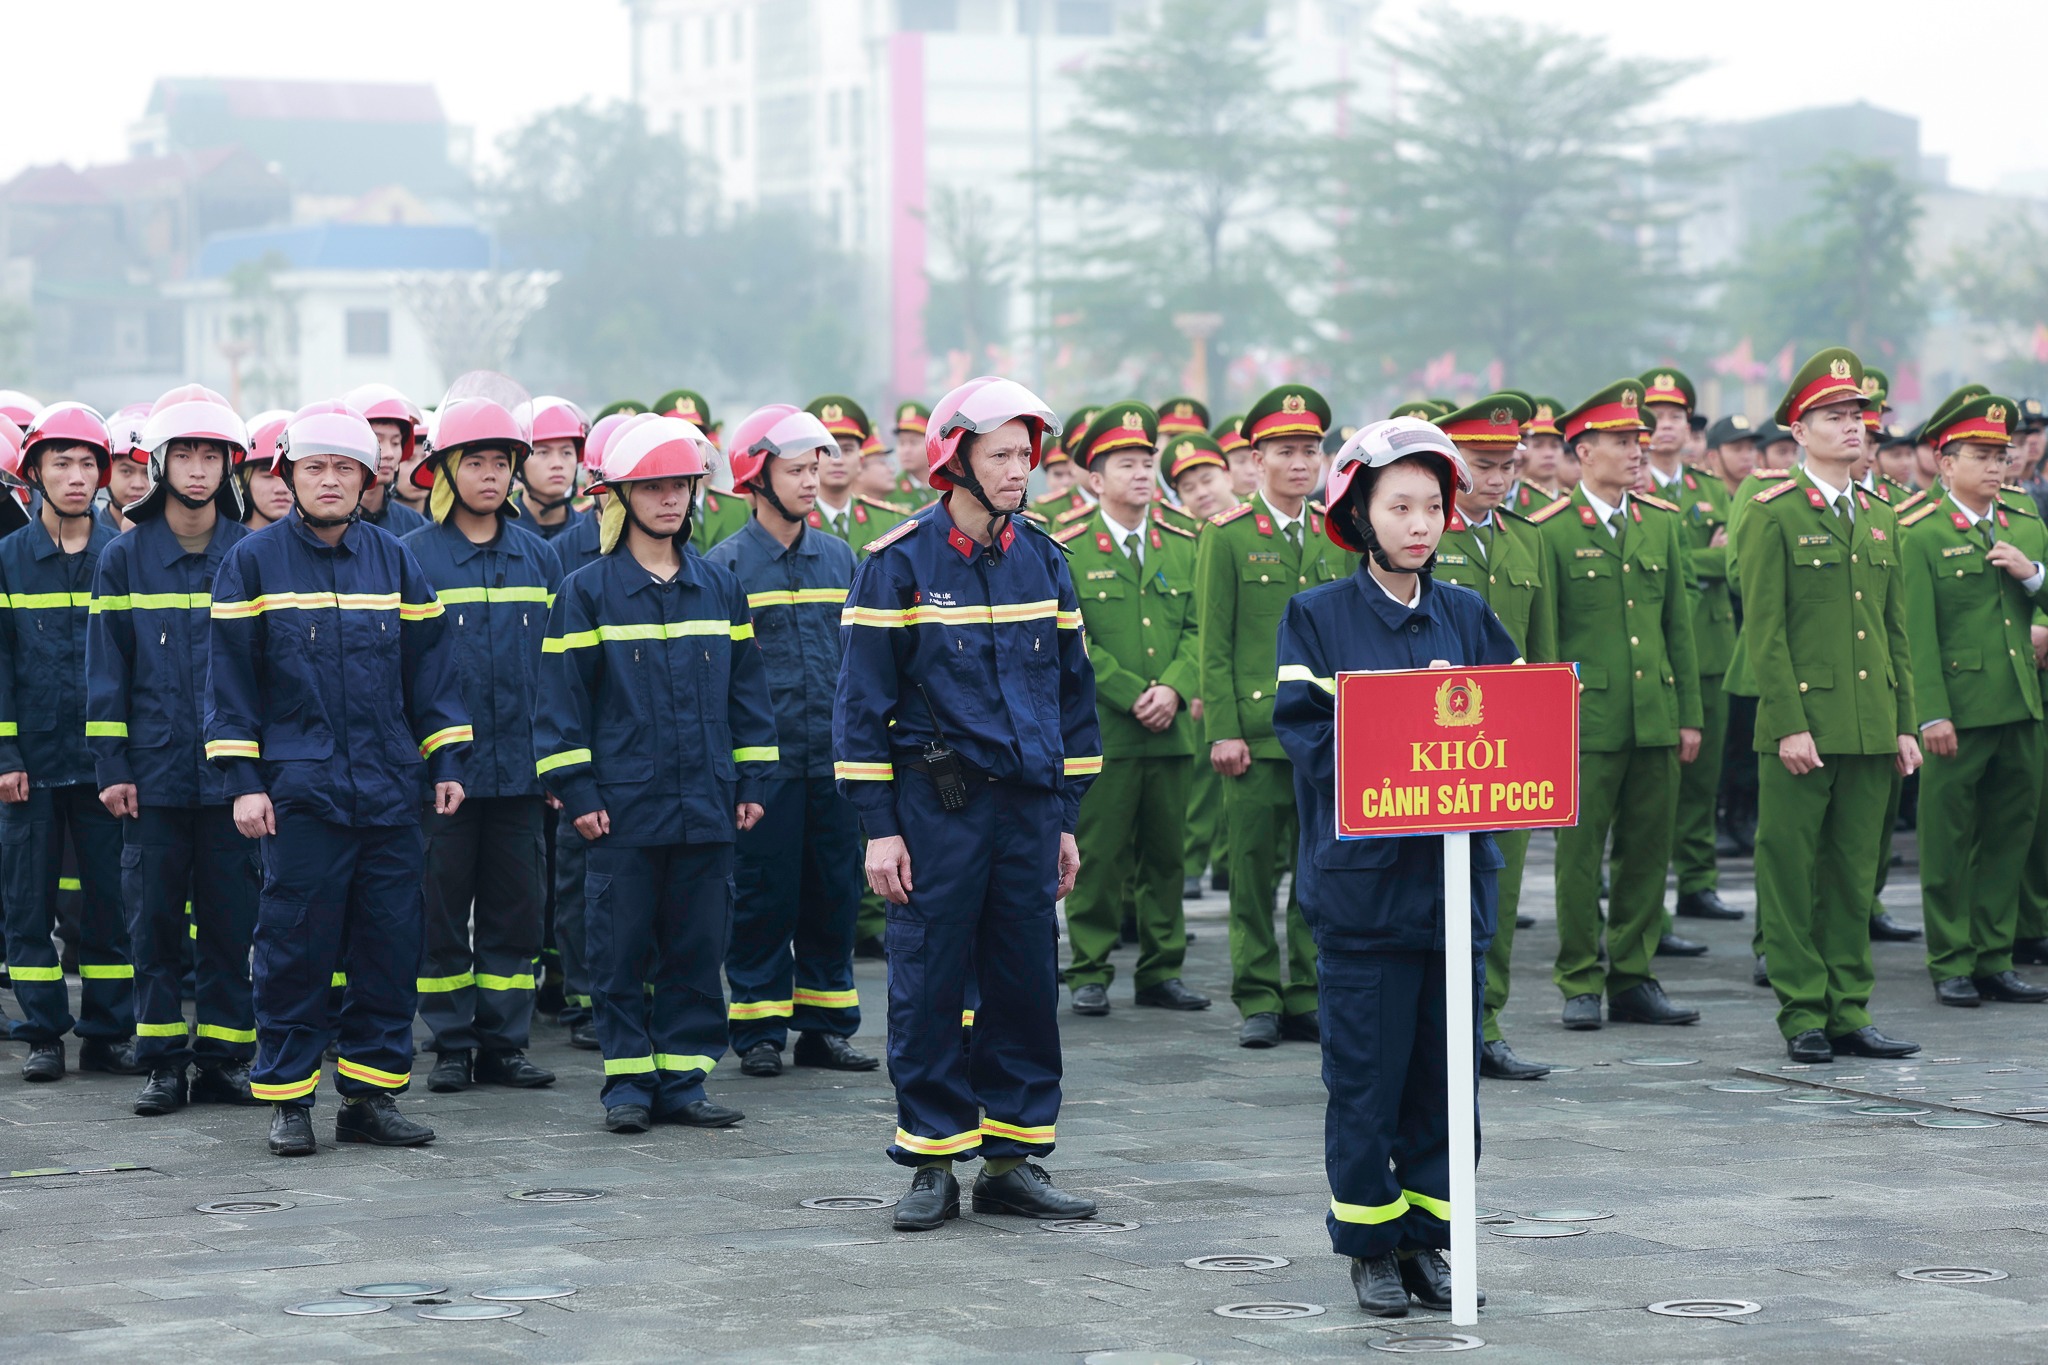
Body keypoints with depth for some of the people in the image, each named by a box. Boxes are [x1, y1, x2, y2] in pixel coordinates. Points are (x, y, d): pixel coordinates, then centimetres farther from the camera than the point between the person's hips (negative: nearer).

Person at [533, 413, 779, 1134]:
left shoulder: (719, 586, 10)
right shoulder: (587, 592, -2)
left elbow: (746, 688, 14)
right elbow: (561, 696, -2)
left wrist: (751, 781, 10)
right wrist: (577, 791, -7)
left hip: (706, 805, 3)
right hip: (624, 804, -3)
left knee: (698, 947, 6)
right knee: (621, 951, 1)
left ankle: (682, 1079, 13)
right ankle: (628, 1080, 10)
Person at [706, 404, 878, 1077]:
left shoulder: (838, 558, 11)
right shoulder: (725, 563, -2)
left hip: (835, 760, 4)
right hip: (764, 762, -4)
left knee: (834, 893, 7)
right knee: (764, 896, 0)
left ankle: (827, 1027, 16)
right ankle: (760, 1033, 9)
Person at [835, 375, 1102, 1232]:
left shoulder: (1041, 561, 10)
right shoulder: (900, 563, -5)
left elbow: (1071, 689, 16)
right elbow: (862, 699, -5)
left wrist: (1066, 820, 13)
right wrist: (878, 827, -9)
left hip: (1028, 803, 5)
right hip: (938, 803, -4)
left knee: (1028, 983, 5)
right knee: (930, 986, -1)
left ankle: (1013, 1157, 14)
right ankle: (934, 1162, 8)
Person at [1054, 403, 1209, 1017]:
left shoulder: (1182, 547, 13)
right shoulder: (1067, 552, -1)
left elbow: (1196, 628, 8)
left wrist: (1172, 689, -9)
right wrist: (1132, 695, -13)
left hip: (1171, 731, 4)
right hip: (1100, 732, -4)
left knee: (1166, 852, 8)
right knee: (1097, 855, -2)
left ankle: (1161, 971, 17)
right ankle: (1089, 972, 6)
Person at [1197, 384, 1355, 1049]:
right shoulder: (1228, 537, 0)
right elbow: (1215, 644, -2)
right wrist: (1223, 730, -8)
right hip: (1257, 731, -3)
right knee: (1254, 870, 0)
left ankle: (1308, 999, 12)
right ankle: (1258, 1001, 8)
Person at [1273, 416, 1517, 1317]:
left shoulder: (1468, 617, 11)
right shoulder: (1316, 617, 0)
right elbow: (1308, 735, -8)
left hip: (1458, 870, 4)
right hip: (1363, 879, -4)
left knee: (1445, 1068, 8)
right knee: (1366, 1071, 0)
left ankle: (1426, 1236, 18)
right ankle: (1369, 1245, 11)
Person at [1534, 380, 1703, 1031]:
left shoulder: (1661, 523, 12)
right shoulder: (1550, 531, -3)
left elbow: (1678, 626, 14)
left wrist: (1689, 714, 10)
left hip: (1655, 718, 5)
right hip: (1585, 718, -5)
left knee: (1648, 853, 7)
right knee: (1580, 853, 0)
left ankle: (1633, 979, 16)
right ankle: (1579, 984, 9)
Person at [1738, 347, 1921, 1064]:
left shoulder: (1880, 520, 15)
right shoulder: (1773, 517, -5)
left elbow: (1896, 630, 17)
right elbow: (1763, 629, -9)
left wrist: (1904, 724, 11)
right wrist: (1789, 724, -15)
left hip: (1871, 729, 6)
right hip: (1802, 725, -6)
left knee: (1853, 873, 9)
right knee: (1791, 872, -1)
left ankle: (1849, 1014, 14)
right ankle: (1803, 1017, 6)